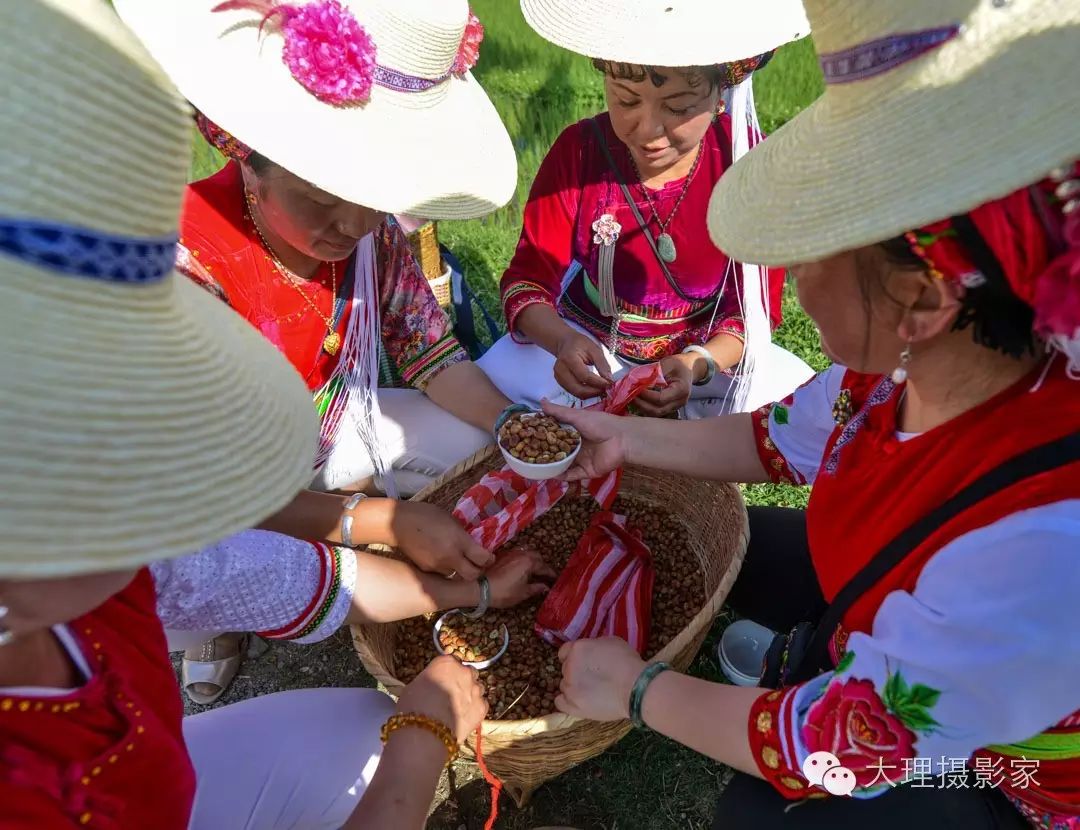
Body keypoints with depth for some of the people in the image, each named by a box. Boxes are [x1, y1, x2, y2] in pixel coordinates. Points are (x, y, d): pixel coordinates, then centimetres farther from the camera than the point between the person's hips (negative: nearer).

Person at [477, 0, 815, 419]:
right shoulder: (578, 151, -17)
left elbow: (752, 308, -11)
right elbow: (528, 280, -15)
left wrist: (696, 365, -32)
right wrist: (563, 341, -38)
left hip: (708, 348, 1)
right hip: (586, 341, 0)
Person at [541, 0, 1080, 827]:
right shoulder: (902, 361, -22)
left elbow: (835, 750, -30)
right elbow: (782, 439, -1)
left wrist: (636, 689, -18)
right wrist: (624, 437, -3)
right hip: (891, 617, 6)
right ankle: (793, 664, 24)